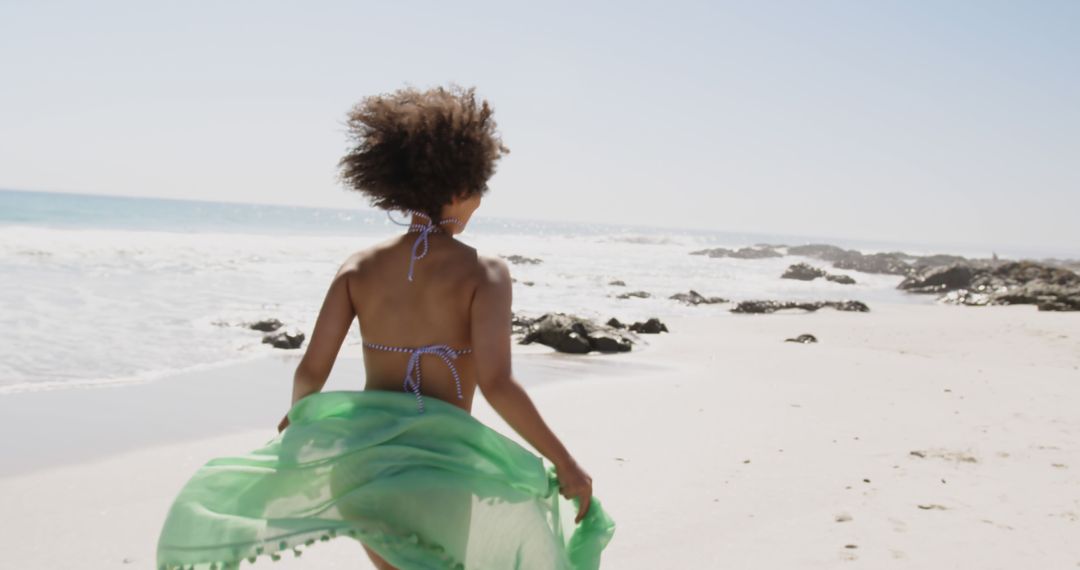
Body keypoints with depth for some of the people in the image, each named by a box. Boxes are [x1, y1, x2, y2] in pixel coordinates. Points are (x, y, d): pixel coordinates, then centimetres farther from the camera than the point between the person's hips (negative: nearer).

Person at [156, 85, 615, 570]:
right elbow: (496, 383, -22)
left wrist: (296, 418, 20)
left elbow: (311, 371, -2)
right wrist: (565, 462, -13)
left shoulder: (359, 267, 1)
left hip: (366, 461, 5)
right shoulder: (483, 273, -10)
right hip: (443, 471, -4)